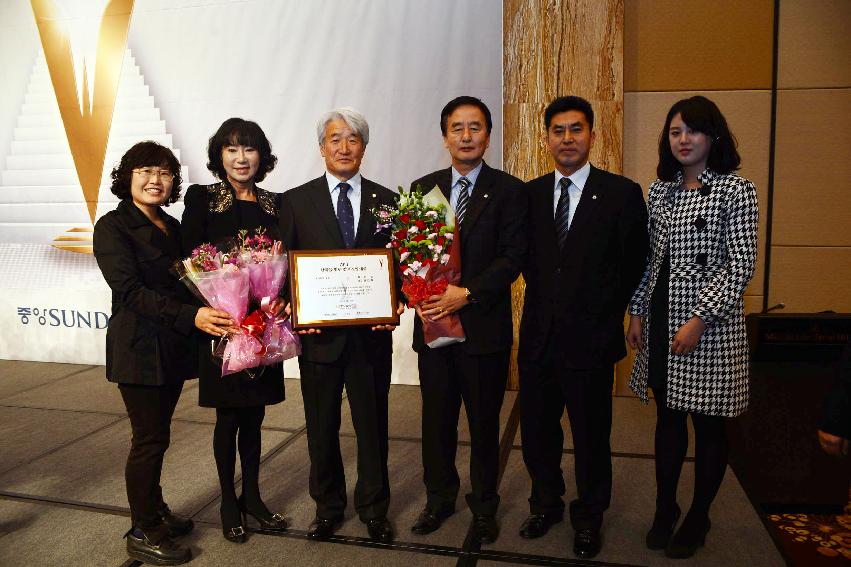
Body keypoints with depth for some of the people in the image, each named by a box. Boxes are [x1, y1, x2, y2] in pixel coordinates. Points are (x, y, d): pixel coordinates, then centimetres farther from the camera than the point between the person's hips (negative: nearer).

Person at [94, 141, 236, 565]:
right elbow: (131, 291, -19)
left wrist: (209, 312, -4)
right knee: (149, 438, 1)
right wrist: (191, 315, -29)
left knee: (156, 434, 17)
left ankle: (154, 510, 34)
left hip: (174, 346, 6)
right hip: (138, 348, -6)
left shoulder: (172, 227, 12)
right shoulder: (112, 227, -9)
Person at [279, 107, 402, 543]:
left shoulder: (386, 200, 5)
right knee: (322, 426, 15)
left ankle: (374, 508, 33)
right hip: (319, 333, 0)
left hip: (372, 334, 1)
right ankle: (327, 506, 36)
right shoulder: (296, 201, 2)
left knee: (372, 425, 12)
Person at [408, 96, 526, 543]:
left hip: (484, 326, -2)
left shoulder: (508, 190, -1)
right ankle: (439, 498, 34)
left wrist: (467, 293, -19)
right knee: (436, 419, 14)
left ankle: (484, 506, 30)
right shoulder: (423, 188, 9)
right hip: (434, 323, 3)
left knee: (484, 423, 11)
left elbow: (512, 257, -8)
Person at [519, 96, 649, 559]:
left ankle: (588, 517, 34)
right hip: (538, 336, 3)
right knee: (536, 430, 14)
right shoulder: (530, 193, 6)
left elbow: (633, 267, -2)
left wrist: (602, 315, -1)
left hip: (589, 340, -3)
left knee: (591, 434, 12)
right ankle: (546, 504, 38)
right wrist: (546, 298, 3)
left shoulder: (622, 193, -5)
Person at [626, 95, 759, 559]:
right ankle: (665, 508, 29)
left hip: (709, 324, -5)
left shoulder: (735, 190, -7)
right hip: (661, 320, 5)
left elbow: (740, 265, -11)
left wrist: (699, 321, -17)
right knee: (668, 417, 14)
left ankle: (698, 517, 26)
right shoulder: (659, 190, 9)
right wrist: (638, 312, 7)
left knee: (708, 424, 8)